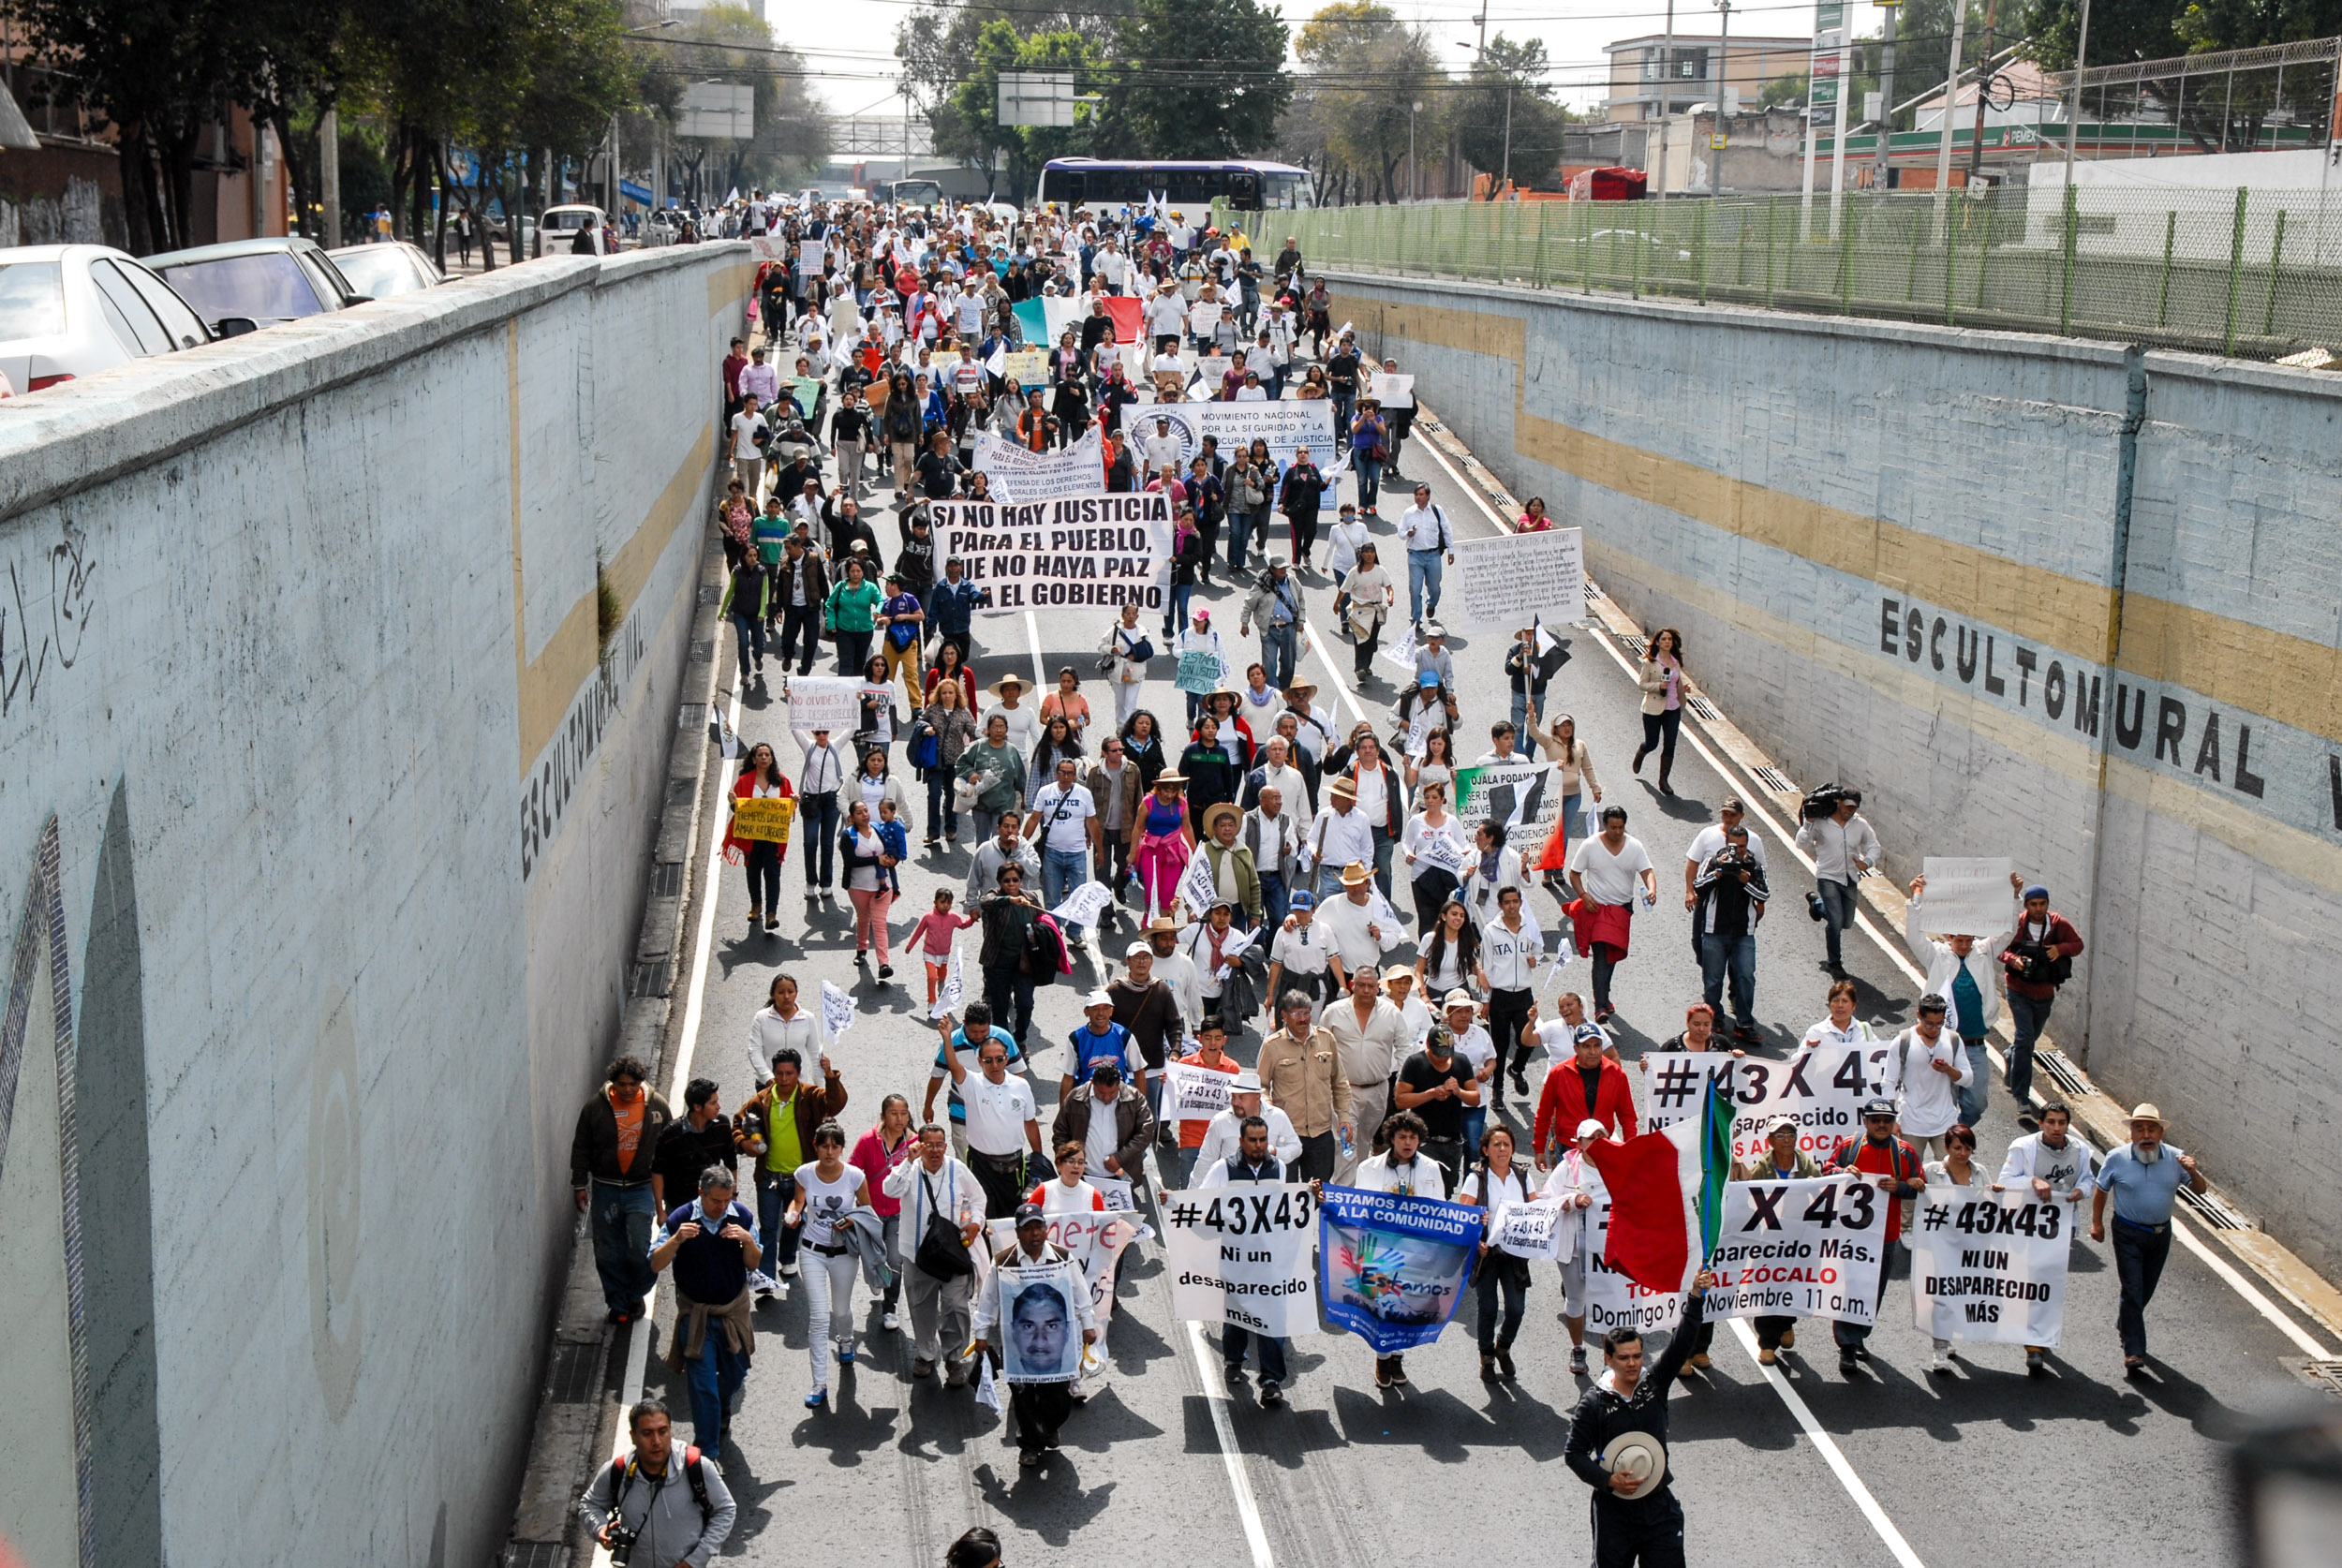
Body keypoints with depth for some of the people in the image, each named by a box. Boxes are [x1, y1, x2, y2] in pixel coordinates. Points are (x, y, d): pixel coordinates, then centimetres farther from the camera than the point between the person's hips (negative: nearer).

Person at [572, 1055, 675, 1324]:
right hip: (605, 1189, 1)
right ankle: (619, 1303, 21)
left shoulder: (656, 1107, -3)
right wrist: (580, 1185, 3)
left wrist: (669, 1191, 7)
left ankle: (636, 1295, 16)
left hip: (641, 1189, -1)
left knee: (640, 1247, -9)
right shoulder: (596, 1107, -5)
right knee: (608, 1252, 6)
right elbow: (581, 1148, 4)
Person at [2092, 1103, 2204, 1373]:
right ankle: (2134, 1351, -6)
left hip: (2161, 1233, 3)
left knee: (2146, 1290, 18)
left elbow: (2199, 1189, -2)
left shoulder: (2175, 1157, -6)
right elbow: (2101, 1191, 3)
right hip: (2128, 1234, -3)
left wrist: (2193, 1172, -23)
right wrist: (2097, 1223, 3)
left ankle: (2124, 1324, 44)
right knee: (2132, 1290, -10)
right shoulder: (2116, 1158, -10)